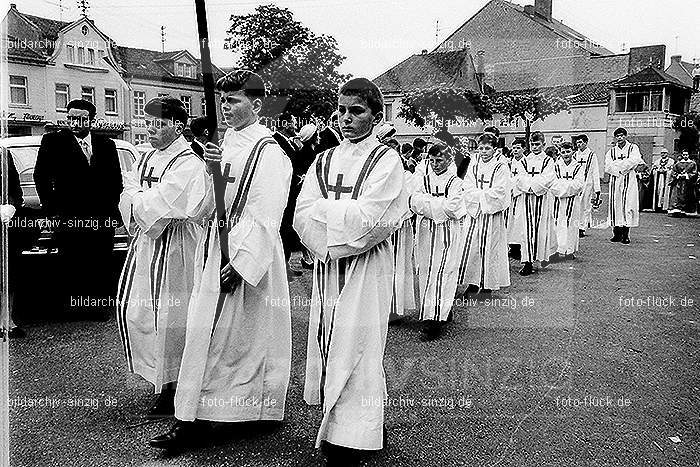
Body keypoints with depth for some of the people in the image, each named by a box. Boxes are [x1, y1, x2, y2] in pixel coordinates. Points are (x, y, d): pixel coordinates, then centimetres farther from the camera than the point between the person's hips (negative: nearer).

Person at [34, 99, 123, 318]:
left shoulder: (106, 144, 11)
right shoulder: (53, 141, 4)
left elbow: (116, 179, 13)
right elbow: (41, 175, 4)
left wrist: (112, 207, 3)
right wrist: (51, 207, -1)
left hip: (103, 218, 2)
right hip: (69, 218, -2)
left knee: (103, 267, 7)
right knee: (71, 267, 4)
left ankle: (102, 305, 18)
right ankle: (70, 306, 15)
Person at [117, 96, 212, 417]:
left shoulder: (188, 164, -14)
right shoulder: (148, 158, 13)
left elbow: (158, 207, -21)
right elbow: (127, 199, 9)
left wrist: (136, 201, -4)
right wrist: (143, 204, -11)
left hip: (173, 248, -9)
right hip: (144, 243, 9)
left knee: (168, 316, -1)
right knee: (131, 309, 14)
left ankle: (171, 391, 13)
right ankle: (154, 370, 32)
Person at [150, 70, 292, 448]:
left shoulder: (267, 153, -14)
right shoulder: (227, 143, 12)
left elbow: (263, 217, -19)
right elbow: (209, 207, 12)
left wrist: (240, 262, -23)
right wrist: (211, 173, -6)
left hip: (246, 254, -8)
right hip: (216, 248, 9)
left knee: (211, 334, -4)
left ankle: (196, 417, 7)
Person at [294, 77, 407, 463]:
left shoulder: (386, 160, -5)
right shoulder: (324, 161, 10)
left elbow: (369, 221, -17)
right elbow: (302, 216, 0)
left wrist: (323, 209, -8)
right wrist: (345, 215, -14)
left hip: (366, 269, -5)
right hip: (327, 265, 5)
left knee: (356, 347, -1)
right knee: (328, 344, 11)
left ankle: (351, 435, 11)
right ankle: (334, 420, 26)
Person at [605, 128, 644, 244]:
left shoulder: (633, 148, 7)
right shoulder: (611, 151, 13)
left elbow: (633, 161, -12)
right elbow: (608, 167, -1)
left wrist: (616, 164, -8)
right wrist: (623, 167, -12)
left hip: (629, 182, -2)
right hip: (615, 181, 3)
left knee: (628, 207, -7)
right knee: (615, 206, 0)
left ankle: (625, 235, -6)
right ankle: (617, 233, 5)